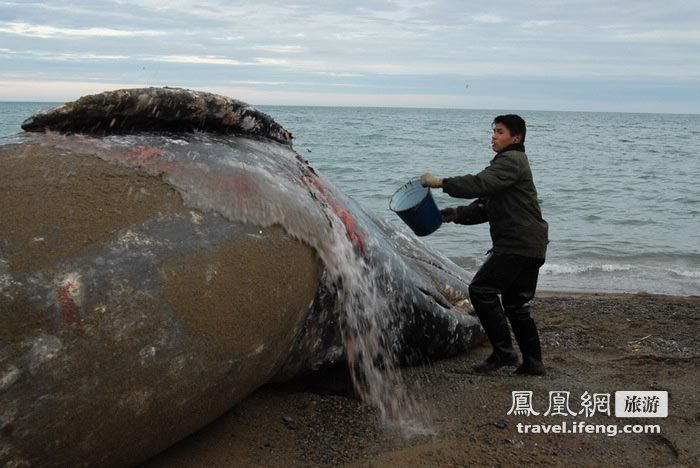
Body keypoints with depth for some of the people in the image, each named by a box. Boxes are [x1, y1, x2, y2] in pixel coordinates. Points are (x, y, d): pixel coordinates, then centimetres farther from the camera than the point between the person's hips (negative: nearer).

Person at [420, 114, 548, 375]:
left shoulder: (511, 161, -8)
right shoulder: (509, 162, 25)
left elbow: (481, 184, -25)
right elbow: (485, 208, 19)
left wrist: (441, 183, -23)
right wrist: (456, 214, 5)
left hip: (517, 243, -11)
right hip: (530, 246, 11)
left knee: (482, 289, -12)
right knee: (516, 303, 13)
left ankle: (503, 352, -8)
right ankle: (533, 362, 18)